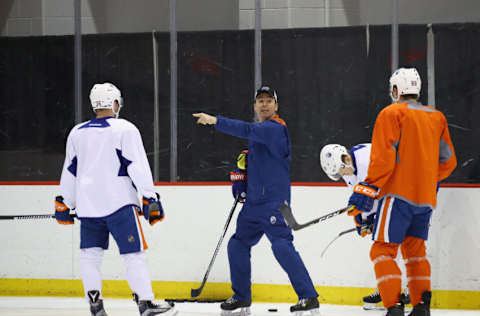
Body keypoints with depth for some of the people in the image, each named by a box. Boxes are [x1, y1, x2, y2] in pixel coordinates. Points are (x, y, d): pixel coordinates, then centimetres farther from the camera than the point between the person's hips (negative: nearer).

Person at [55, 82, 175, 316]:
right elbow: (138, 166, -10)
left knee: (90, 253, 14)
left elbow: (70, 171, 17)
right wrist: (150, 198, -8)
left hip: (88, 204, 5)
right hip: (118, 202, -5)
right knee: (133, 253, -4)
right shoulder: (125, 130, -4)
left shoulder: (77, 133, 12)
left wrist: (64, 204, 24)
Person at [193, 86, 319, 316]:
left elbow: (247, 130, -28)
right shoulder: (259, 131, 17)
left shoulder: (275, 128, -13)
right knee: (238, 244, 14)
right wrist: (240, 179, 12)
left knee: (281, 246, -19)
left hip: (274, 202, -10)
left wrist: (216, 121, -30)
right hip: (254, 202, 10)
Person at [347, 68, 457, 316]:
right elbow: (448, 160, 19)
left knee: (383, 249, -6)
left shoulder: (392, 113, -3)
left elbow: (384, 157, -13)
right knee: (414, 248, 20)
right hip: (426, 196, 6)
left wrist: (368, 190, -13)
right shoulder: (437, 117, 15)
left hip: (399, 194, -6)